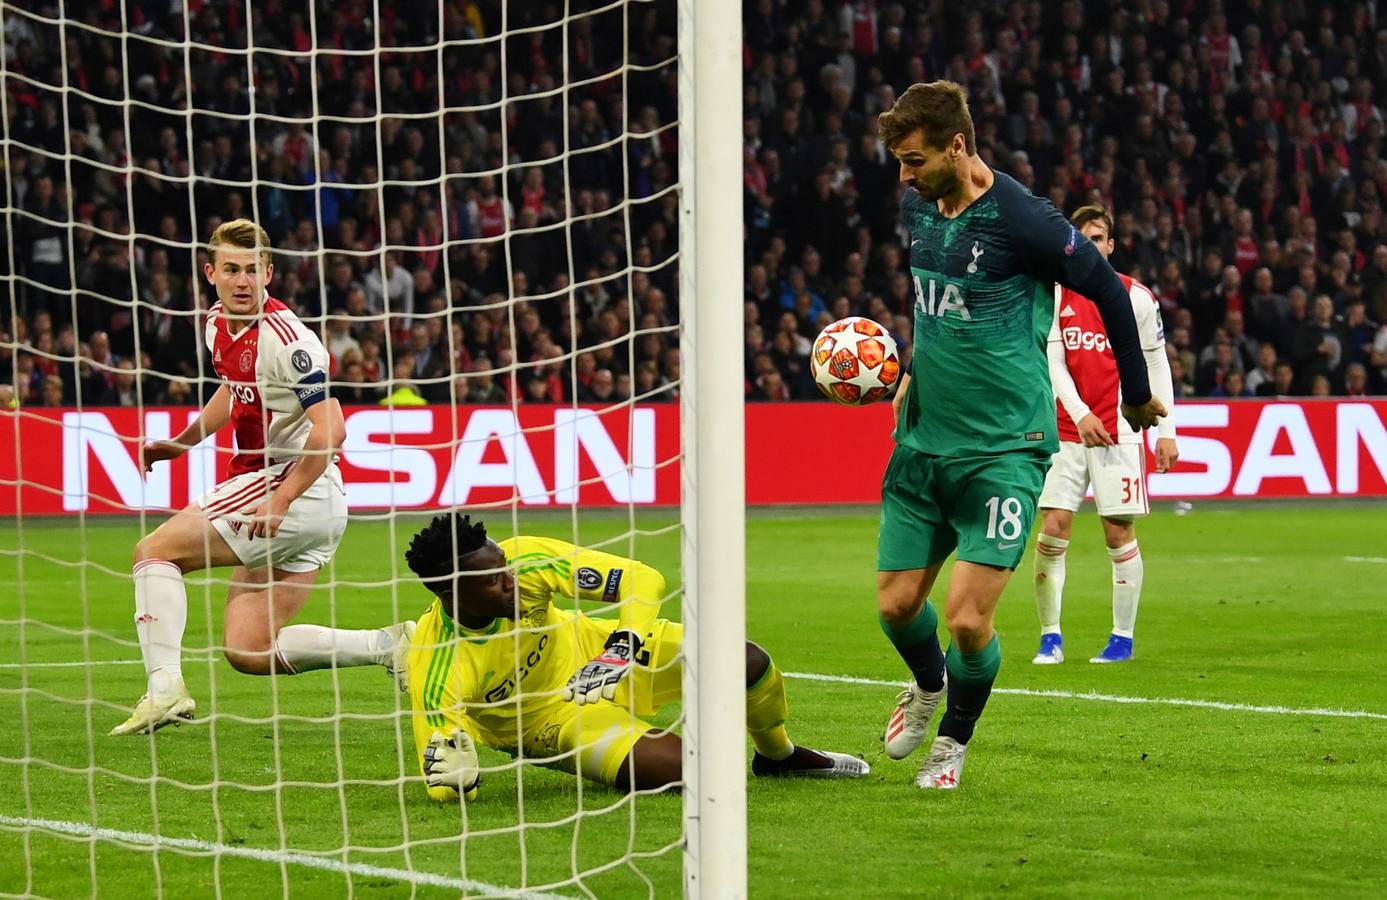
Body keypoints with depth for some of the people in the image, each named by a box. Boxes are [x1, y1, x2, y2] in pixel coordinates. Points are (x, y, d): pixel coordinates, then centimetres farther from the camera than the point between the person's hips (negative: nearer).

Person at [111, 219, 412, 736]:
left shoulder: (284, 339, -19)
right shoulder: (217, 324, 9)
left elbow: (329, 431, -25)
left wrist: (280, 501, -30)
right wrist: (182, 443, 27)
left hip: (298, 489, -9)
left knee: (155, 552, -6)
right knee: (248, 651, 6)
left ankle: (165, 690, -14)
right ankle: (389, 645, 4)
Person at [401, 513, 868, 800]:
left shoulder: (526, 560, -26)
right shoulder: (438, 672, -33)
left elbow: (642, 580, -18)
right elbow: (442, 788, -26)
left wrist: (624, 650, -35)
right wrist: (453, 777, -50)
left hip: (586, 656, 4)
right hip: (546, 718, -4)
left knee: (750, 662, -10)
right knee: (683, 769, -28)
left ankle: (778, 754, 24)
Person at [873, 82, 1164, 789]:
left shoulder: (1021, 220, -17)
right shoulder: (917, 208, 4)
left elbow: (1107, 291, -6)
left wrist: (1136, 396, 4)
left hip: (1004, 447, -6)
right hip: (923, 440, 6)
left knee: (966, 617, -11)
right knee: (896, 605, 6)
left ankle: (955, 737, 17)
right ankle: (927, 685, 39)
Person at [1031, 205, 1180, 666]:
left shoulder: (1136, 296, 1)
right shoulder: (1056, 295, 5)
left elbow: (1156, 366, 4)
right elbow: (1053, 362, 0)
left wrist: (1166, 431, -1)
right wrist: (1080, 414, -14)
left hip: (1119, 432, -2)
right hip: (1067, 430, 2)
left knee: (1119, 533, -3)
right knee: (1052, 529, -6)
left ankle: (1123, 638, 6)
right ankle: (1050, 637, 2)